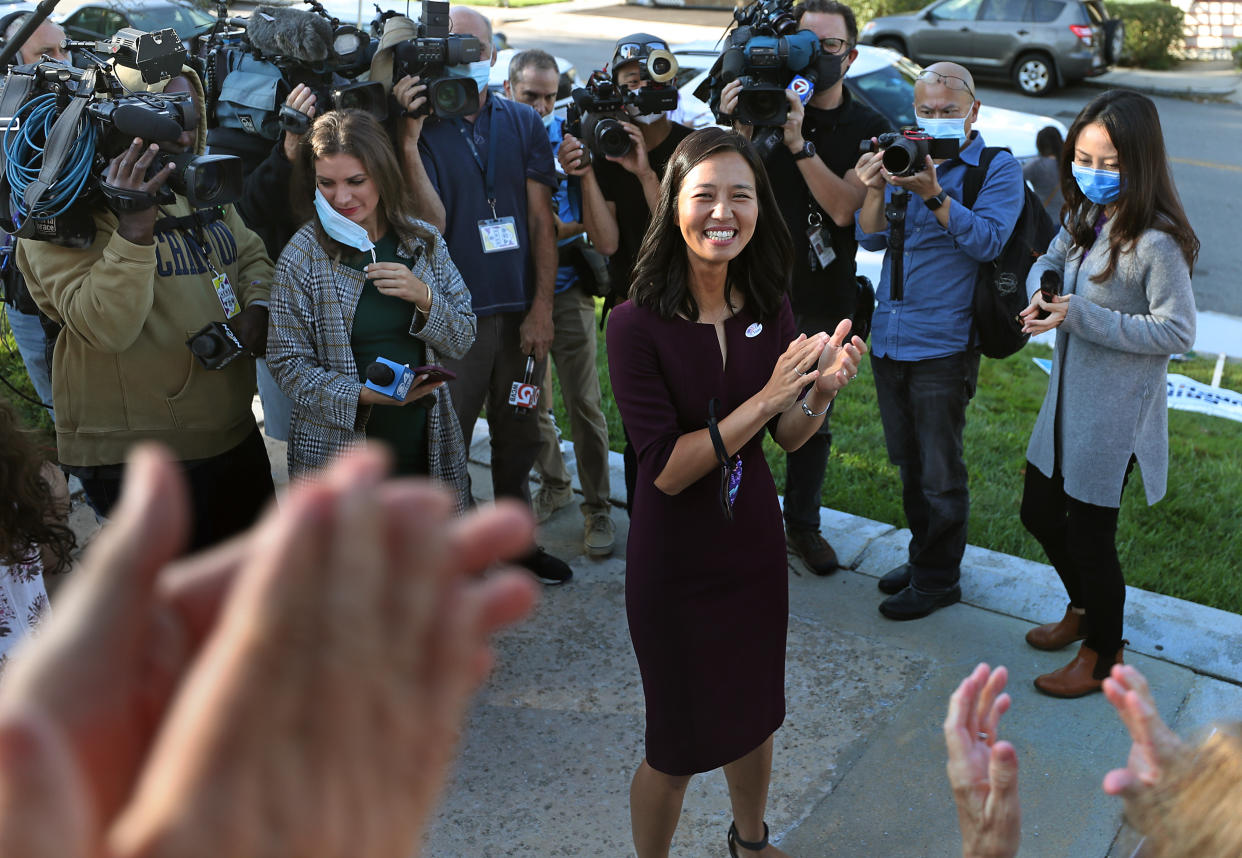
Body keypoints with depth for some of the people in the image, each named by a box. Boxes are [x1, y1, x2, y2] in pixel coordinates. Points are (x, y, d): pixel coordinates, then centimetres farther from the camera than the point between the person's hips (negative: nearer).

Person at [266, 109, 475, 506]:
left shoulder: (424, 240, 0)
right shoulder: (303, 257, -9)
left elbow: (462, 340, 2)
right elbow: (288, 364, -8)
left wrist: (423, 297, -17)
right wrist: (364, 396, -23)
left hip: (427, 445, 3)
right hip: (337, 448, -3)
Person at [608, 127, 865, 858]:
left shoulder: (768, 309, -5)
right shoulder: (638, 323, -20)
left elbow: (789, 438, 2)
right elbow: (666, 468, -23)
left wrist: (823, 391, -18)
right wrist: (766, 397, -28)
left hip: (754, 543, 5)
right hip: (675, 562, -5)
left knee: (754, 712, 24)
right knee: (678, 746, 12)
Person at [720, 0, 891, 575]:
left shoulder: (868, 128, 1)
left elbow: (842, 207, -14)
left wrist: (799, 142, -23)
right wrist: (742, 132, -22)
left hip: (825, 297, 1)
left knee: (812, 419, 12)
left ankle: (802, 524, 31)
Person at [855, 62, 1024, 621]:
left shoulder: (998, 169, -2)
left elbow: (988, 239, -17)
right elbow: (871, 239, 5)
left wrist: (933, 195, -27)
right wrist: (875, 192, -13)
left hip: (943, 343, -5)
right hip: (889, 338, 6)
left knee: (939, 472, 3)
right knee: (907, 463, 17)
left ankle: (938, 578, 18)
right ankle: (922, 557, 34)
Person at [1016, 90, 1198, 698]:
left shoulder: (1155, 241, -22)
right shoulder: (1083, 217, 2)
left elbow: (1177, 332, -20)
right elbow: (1049, 260, 18)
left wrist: (1082, 317, -25)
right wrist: (1044, 291, -7)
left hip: (1114, 414, -8)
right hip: (1065, 399, 8)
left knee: (1089, 534, 5)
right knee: (1040, 514, 21)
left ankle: (1103, 657, 29)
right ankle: (1084, 609, 48)